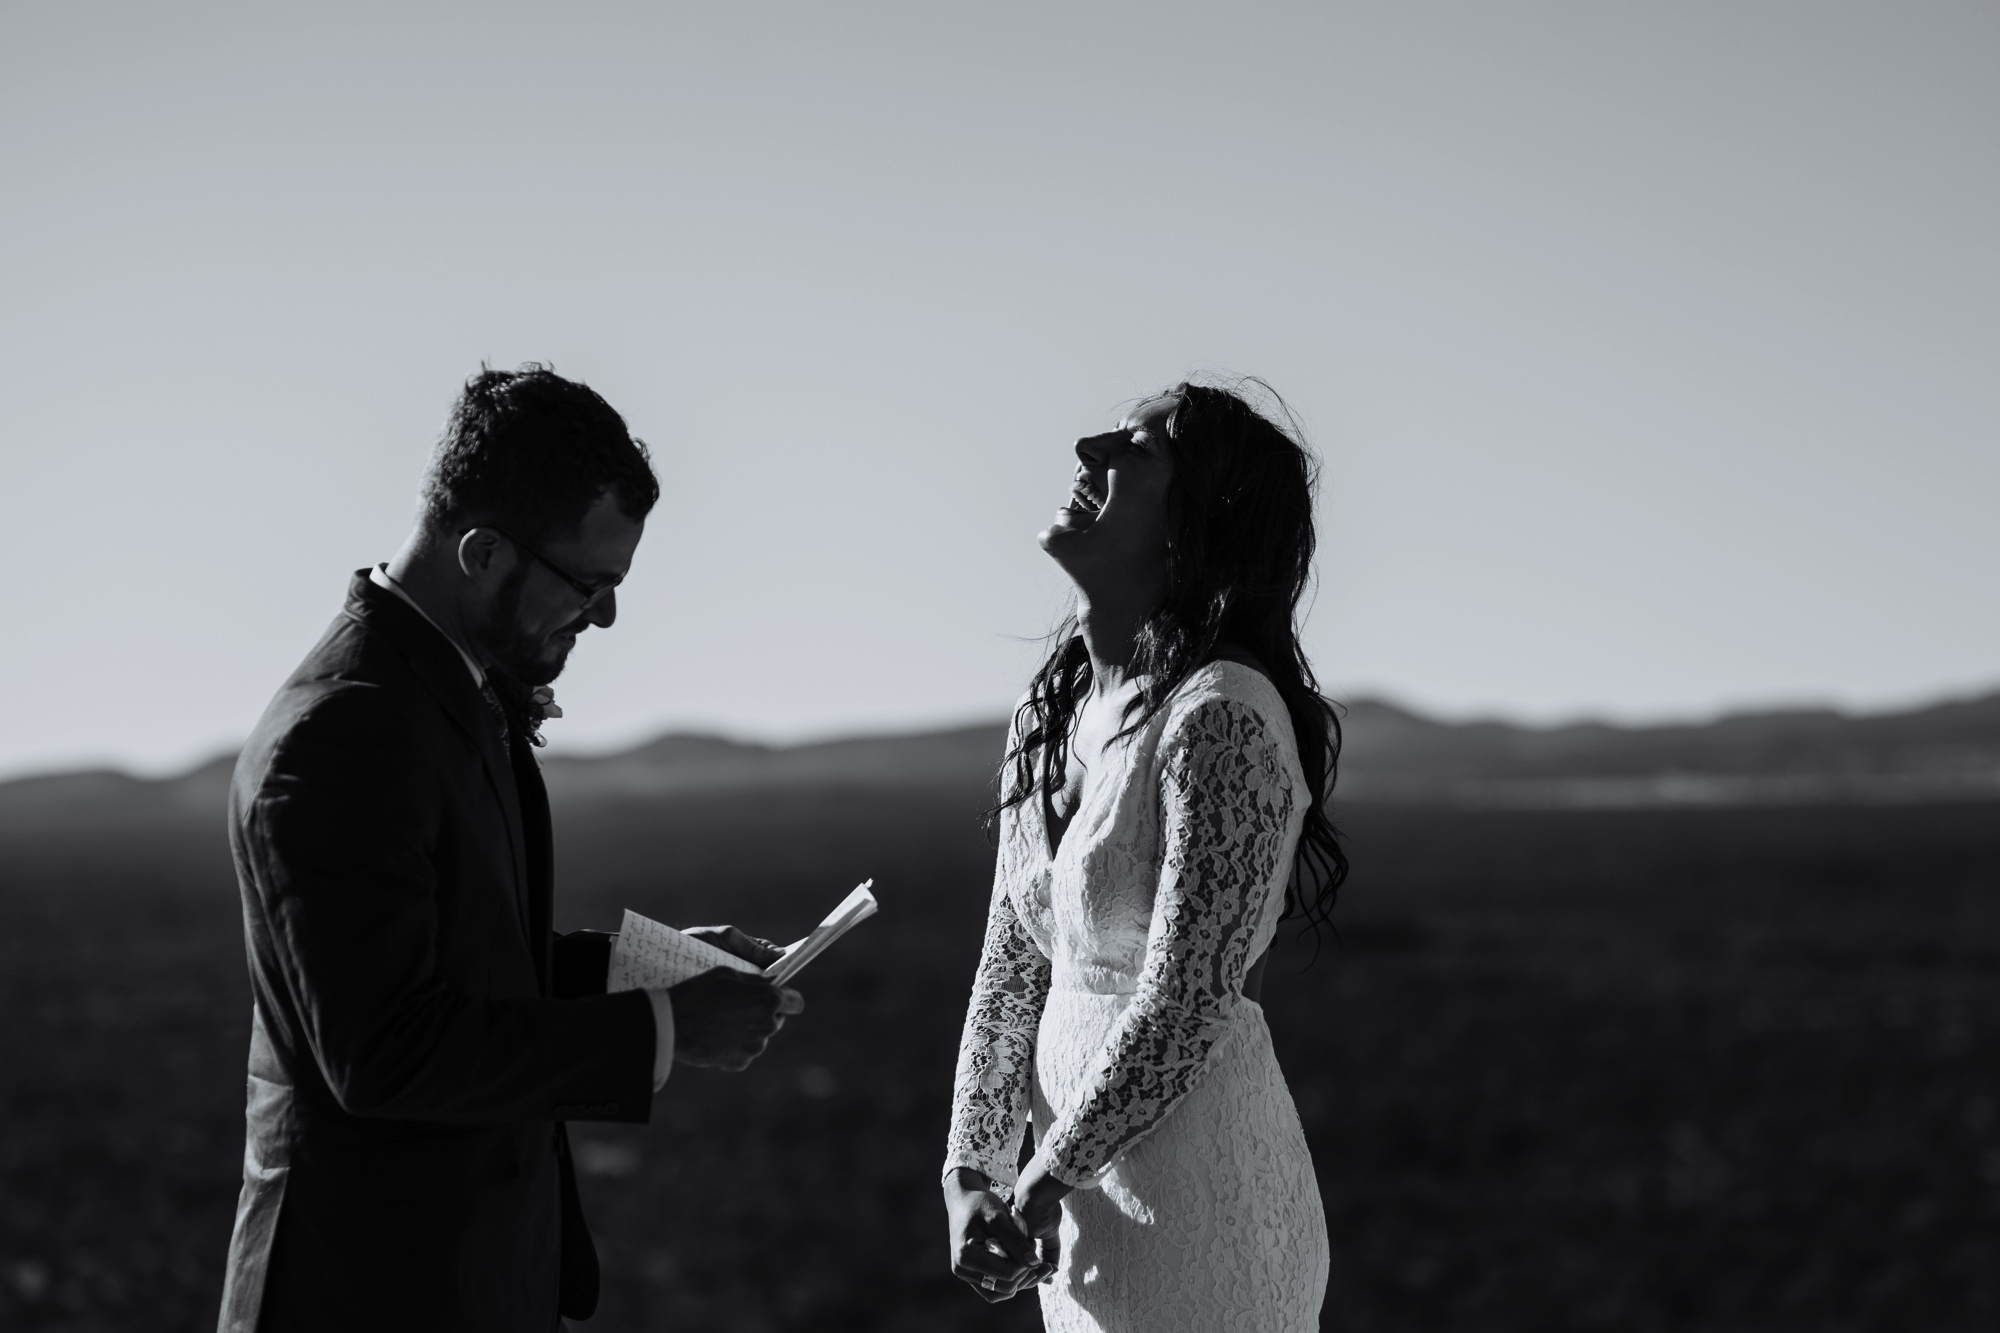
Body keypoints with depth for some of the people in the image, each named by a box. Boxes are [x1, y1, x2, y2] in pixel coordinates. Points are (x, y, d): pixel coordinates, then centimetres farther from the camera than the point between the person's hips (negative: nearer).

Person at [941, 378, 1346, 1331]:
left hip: (1197, 1216, -7)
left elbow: (1183, 1010, -20)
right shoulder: (1051, 712, 7)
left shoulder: (1220, 719, -18)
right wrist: (972, 1174, -1)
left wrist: (1039, 1184, -12)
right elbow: (1010, 966, 10)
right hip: (1089, 1203, 7)